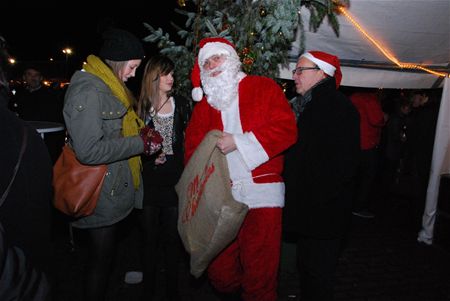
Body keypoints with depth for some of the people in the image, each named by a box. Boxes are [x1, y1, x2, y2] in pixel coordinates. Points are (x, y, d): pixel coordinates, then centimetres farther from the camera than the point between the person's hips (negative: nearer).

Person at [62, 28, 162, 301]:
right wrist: (141, 143, -20)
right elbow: (88, 151, -25)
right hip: (102, 195, -9)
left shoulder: (107, 86, 11)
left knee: (106, 253, 22)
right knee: (101, 258, 8)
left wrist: (141, 134, 3)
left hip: (113, 188, 9)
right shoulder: (88, 91, -20)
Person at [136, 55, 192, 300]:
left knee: (172, 237, 8)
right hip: (149, 181, 0)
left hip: (175, 179, 0)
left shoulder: (182, 104, 5)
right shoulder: (142, 107, 2)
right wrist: (150, 157, -7)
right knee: (151, 237, 11)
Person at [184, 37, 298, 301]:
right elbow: (193, 149, 13)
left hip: (262, 193, -4)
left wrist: (238, 141, -12)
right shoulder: (204, 105, 16)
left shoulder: (264, 88, 4)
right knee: (220, 273, 12)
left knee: (259, 276, 3)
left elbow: (286, 129, -8)